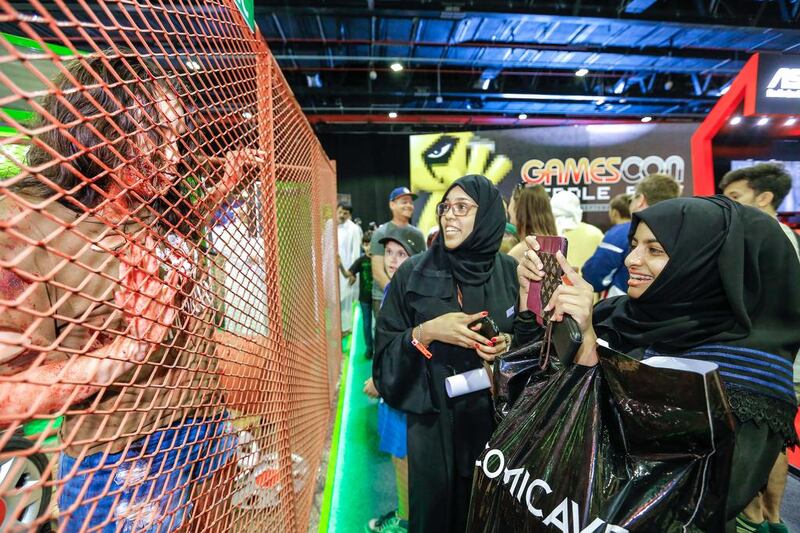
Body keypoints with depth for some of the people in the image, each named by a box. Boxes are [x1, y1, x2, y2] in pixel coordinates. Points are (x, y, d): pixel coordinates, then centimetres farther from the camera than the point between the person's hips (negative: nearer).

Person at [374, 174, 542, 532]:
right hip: (433, 419, -1)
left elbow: (533, 338, 7)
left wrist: (509, 343, -13)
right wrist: (426, 332, -23)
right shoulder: (413, 272, -8)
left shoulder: (510, 271, -3)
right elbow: (385, 349, -7)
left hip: (496, 416, 2)